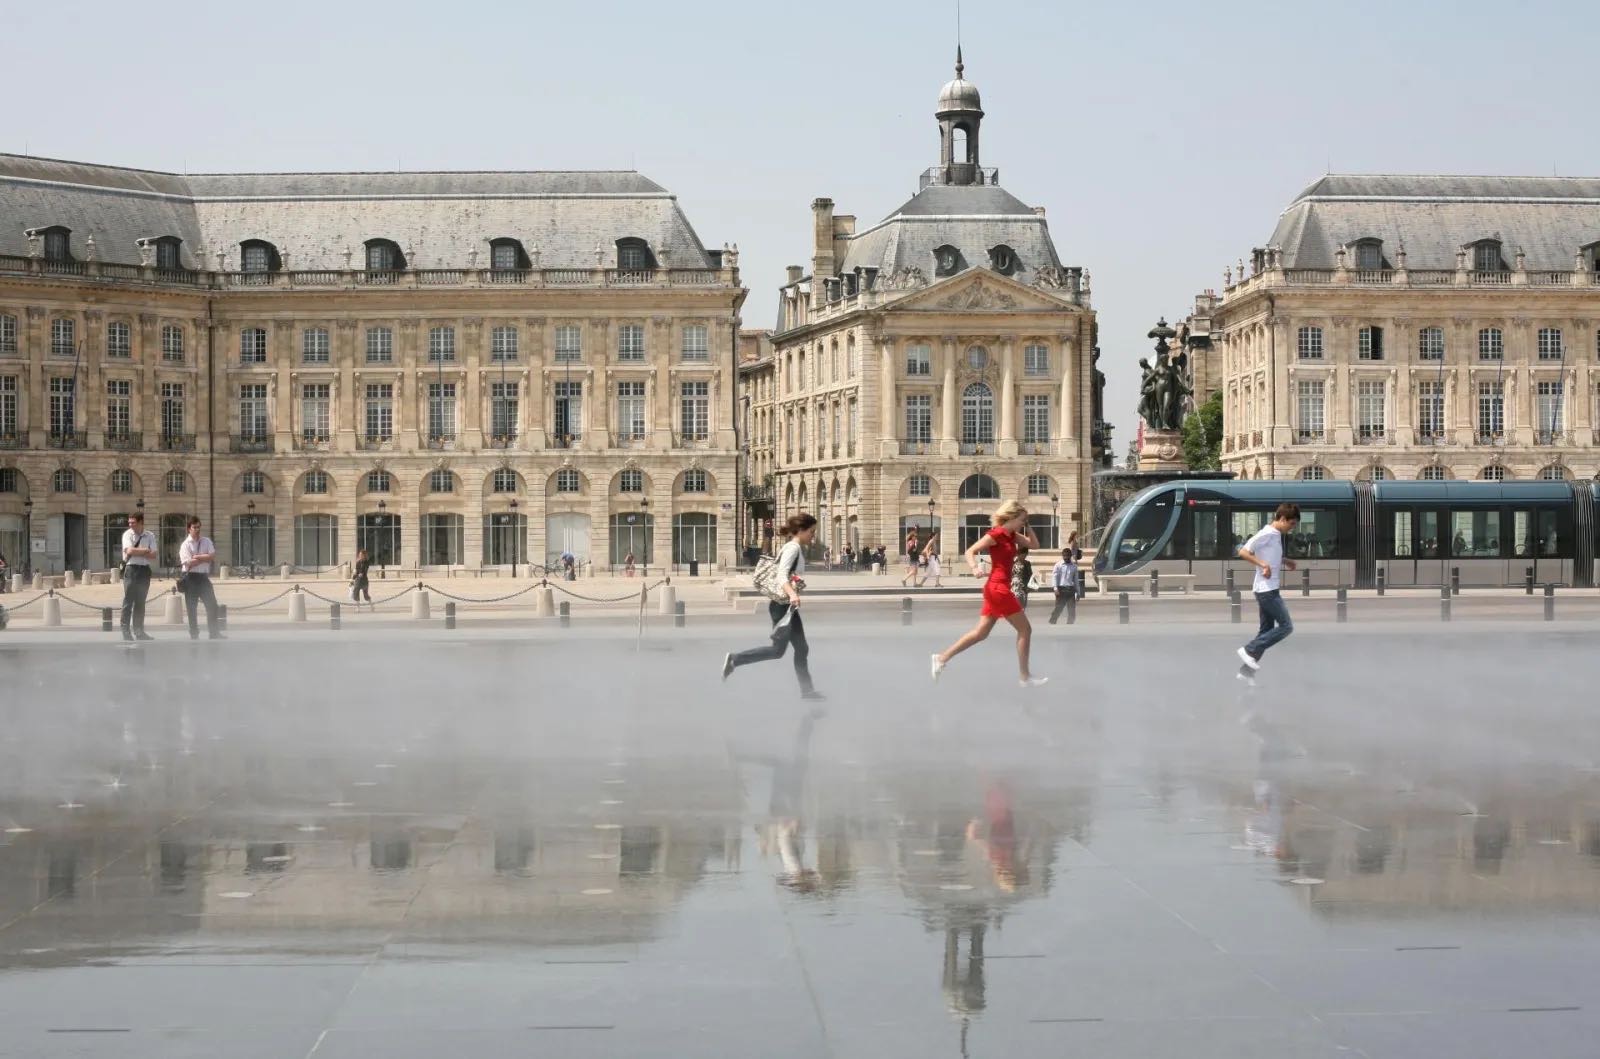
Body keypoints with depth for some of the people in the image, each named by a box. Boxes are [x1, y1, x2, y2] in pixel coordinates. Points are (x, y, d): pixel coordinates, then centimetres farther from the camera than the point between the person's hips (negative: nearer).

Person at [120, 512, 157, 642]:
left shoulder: (150, 536, 6)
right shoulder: (128, 534, -2)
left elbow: (153, 555, -1)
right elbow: (129, 551, -17)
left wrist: (138, 552, -11)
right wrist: (145, 550, -7)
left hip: (144, 570, 4)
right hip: (131, 569, -4)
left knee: (140, 602, 11)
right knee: (128, 601, -5)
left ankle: (138, 630, 18)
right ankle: (125, 630, -3)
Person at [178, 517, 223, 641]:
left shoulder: (206, 541, 9)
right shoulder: (185, 545, -6)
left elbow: (213, 557, -4)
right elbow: (189, 563, -16)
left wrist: (198, 557, -12)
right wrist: (205, 558, -7)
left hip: (204, 576, 4)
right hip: (191, 578, -4)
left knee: (212, 605, 0)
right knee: (192, 608, 3)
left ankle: (213, 633, 7)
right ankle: (194, 635, 10)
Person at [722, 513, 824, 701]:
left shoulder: (797, 548, 15)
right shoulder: (793, 547, -15)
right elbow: (781, 575, -29)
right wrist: (792, 594, -44)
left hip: (788, 605, 10)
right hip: (782, 604, -10)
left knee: (802, 648, 10)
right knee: (778, 649, -8)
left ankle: (807, 690, 13)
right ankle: (735, 659, -3)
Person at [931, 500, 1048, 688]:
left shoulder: (1011, 535, 13)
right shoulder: (996, 534, -12)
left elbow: (1034, 544, 21)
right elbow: (970, 551, -15)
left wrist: (1026, 526, 11)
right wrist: (974, 568, -33)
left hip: (996, 589, 9)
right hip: (999, 588, -9)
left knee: (981, 633, 7)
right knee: (1025, 629, -2)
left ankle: (942, 657, 5)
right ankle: (1024, 676, 3)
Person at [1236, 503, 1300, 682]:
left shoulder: (1276, 536, 14)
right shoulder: (1266, 534, -14)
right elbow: (1243, 552, -19)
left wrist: (1284, 561, 16)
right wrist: (1263, 564, -26)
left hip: (1269, 589, 10)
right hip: (1267, 589, -10)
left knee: (1266, 630, 10)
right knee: (1286, 626, -8)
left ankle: (1247, 671, 10)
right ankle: (1250, 651, -5)